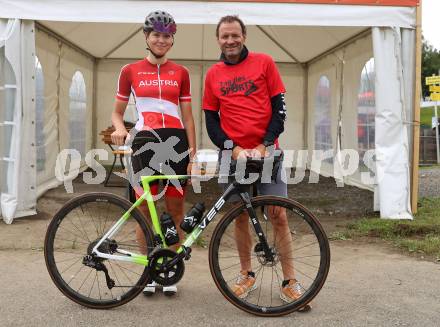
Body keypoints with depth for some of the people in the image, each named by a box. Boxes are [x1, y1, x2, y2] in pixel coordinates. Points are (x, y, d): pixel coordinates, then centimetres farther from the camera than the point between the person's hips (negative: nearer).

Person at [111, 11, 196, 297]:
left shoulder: (180, 73, 9)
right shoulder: (130, 71, 7)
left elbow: (188, 116, 10)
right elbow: (118, 112, 12)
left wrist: (193, 154, 3)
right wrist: (120, 129, -10)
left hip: (176, 141, 1)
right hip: (145, 142, -1)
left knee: (176, 208, 4)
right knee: (145, 209, 1)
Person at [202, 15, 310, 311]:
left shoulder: (264, 62, 1)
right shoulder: (213, 75, 7)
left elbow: (280, 108, -1)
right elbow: (211, 120, 7)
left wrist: (263, 146, -10)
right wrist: (234, 148, -8)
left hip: (266, 153, -2)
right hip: (234, 156, 2)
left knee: (279, 216, -4)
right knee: (241, 217, 8)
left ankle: (290, 283, 5)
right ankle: (247, 275, 24)